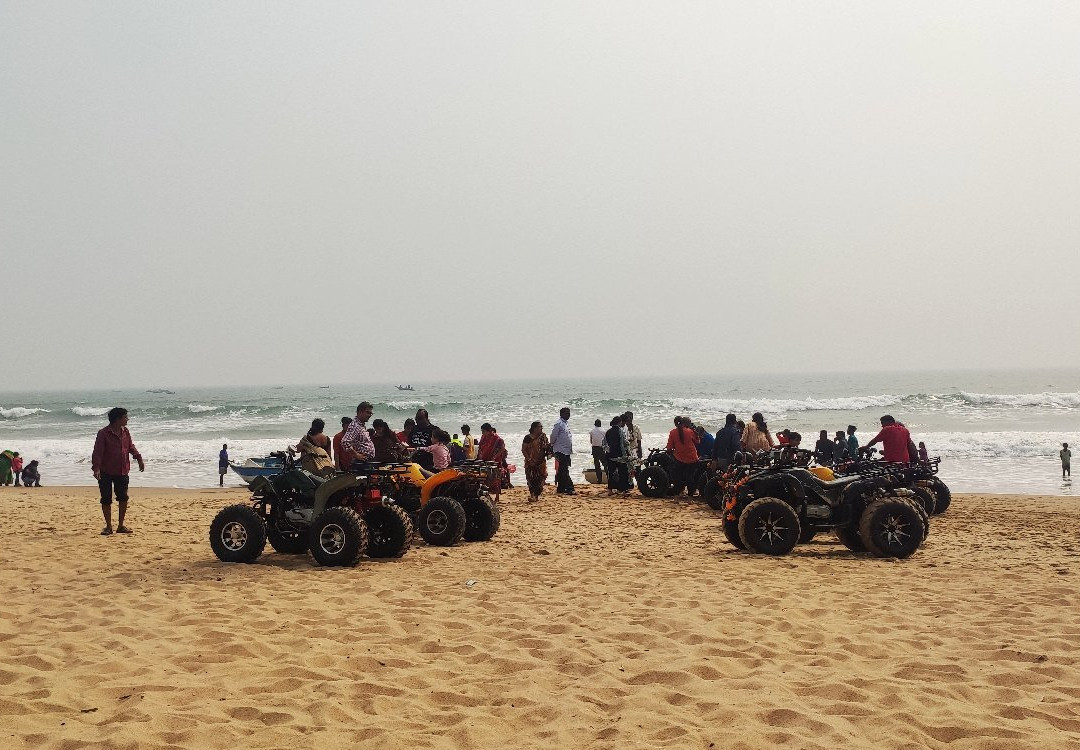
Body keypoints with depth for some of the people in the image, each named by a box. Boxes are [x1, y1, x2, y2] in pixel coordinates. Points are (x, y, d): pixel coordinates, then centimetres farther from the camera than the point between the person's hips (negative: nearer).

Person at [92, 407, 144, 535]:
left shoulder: (125, 432, 7)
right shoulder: (103, 433, -12)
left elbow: (131, 446, 20)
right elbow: (97, 452, -16)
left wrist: (139, 458, 10)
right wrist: (96, 468, -25)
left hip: (122, 472, 5)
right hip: (106, 473, -5)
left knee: (123, 498, 5)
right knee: (106, 500, 1)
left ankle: (121, 526, 16)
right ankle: (108, 526, 12)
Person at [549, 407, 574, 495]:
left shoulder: (567, 423, 16)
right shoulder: (559, 424, -12)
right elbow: (553, 437, -10)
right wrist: (552, 448, -3)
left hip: (567, 451, 9)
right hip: (561, 451, -9)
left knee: (562, 471, 11)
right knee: (564, 471, -9)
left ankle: (560, 488, 14)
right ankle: (569, 488, -13)